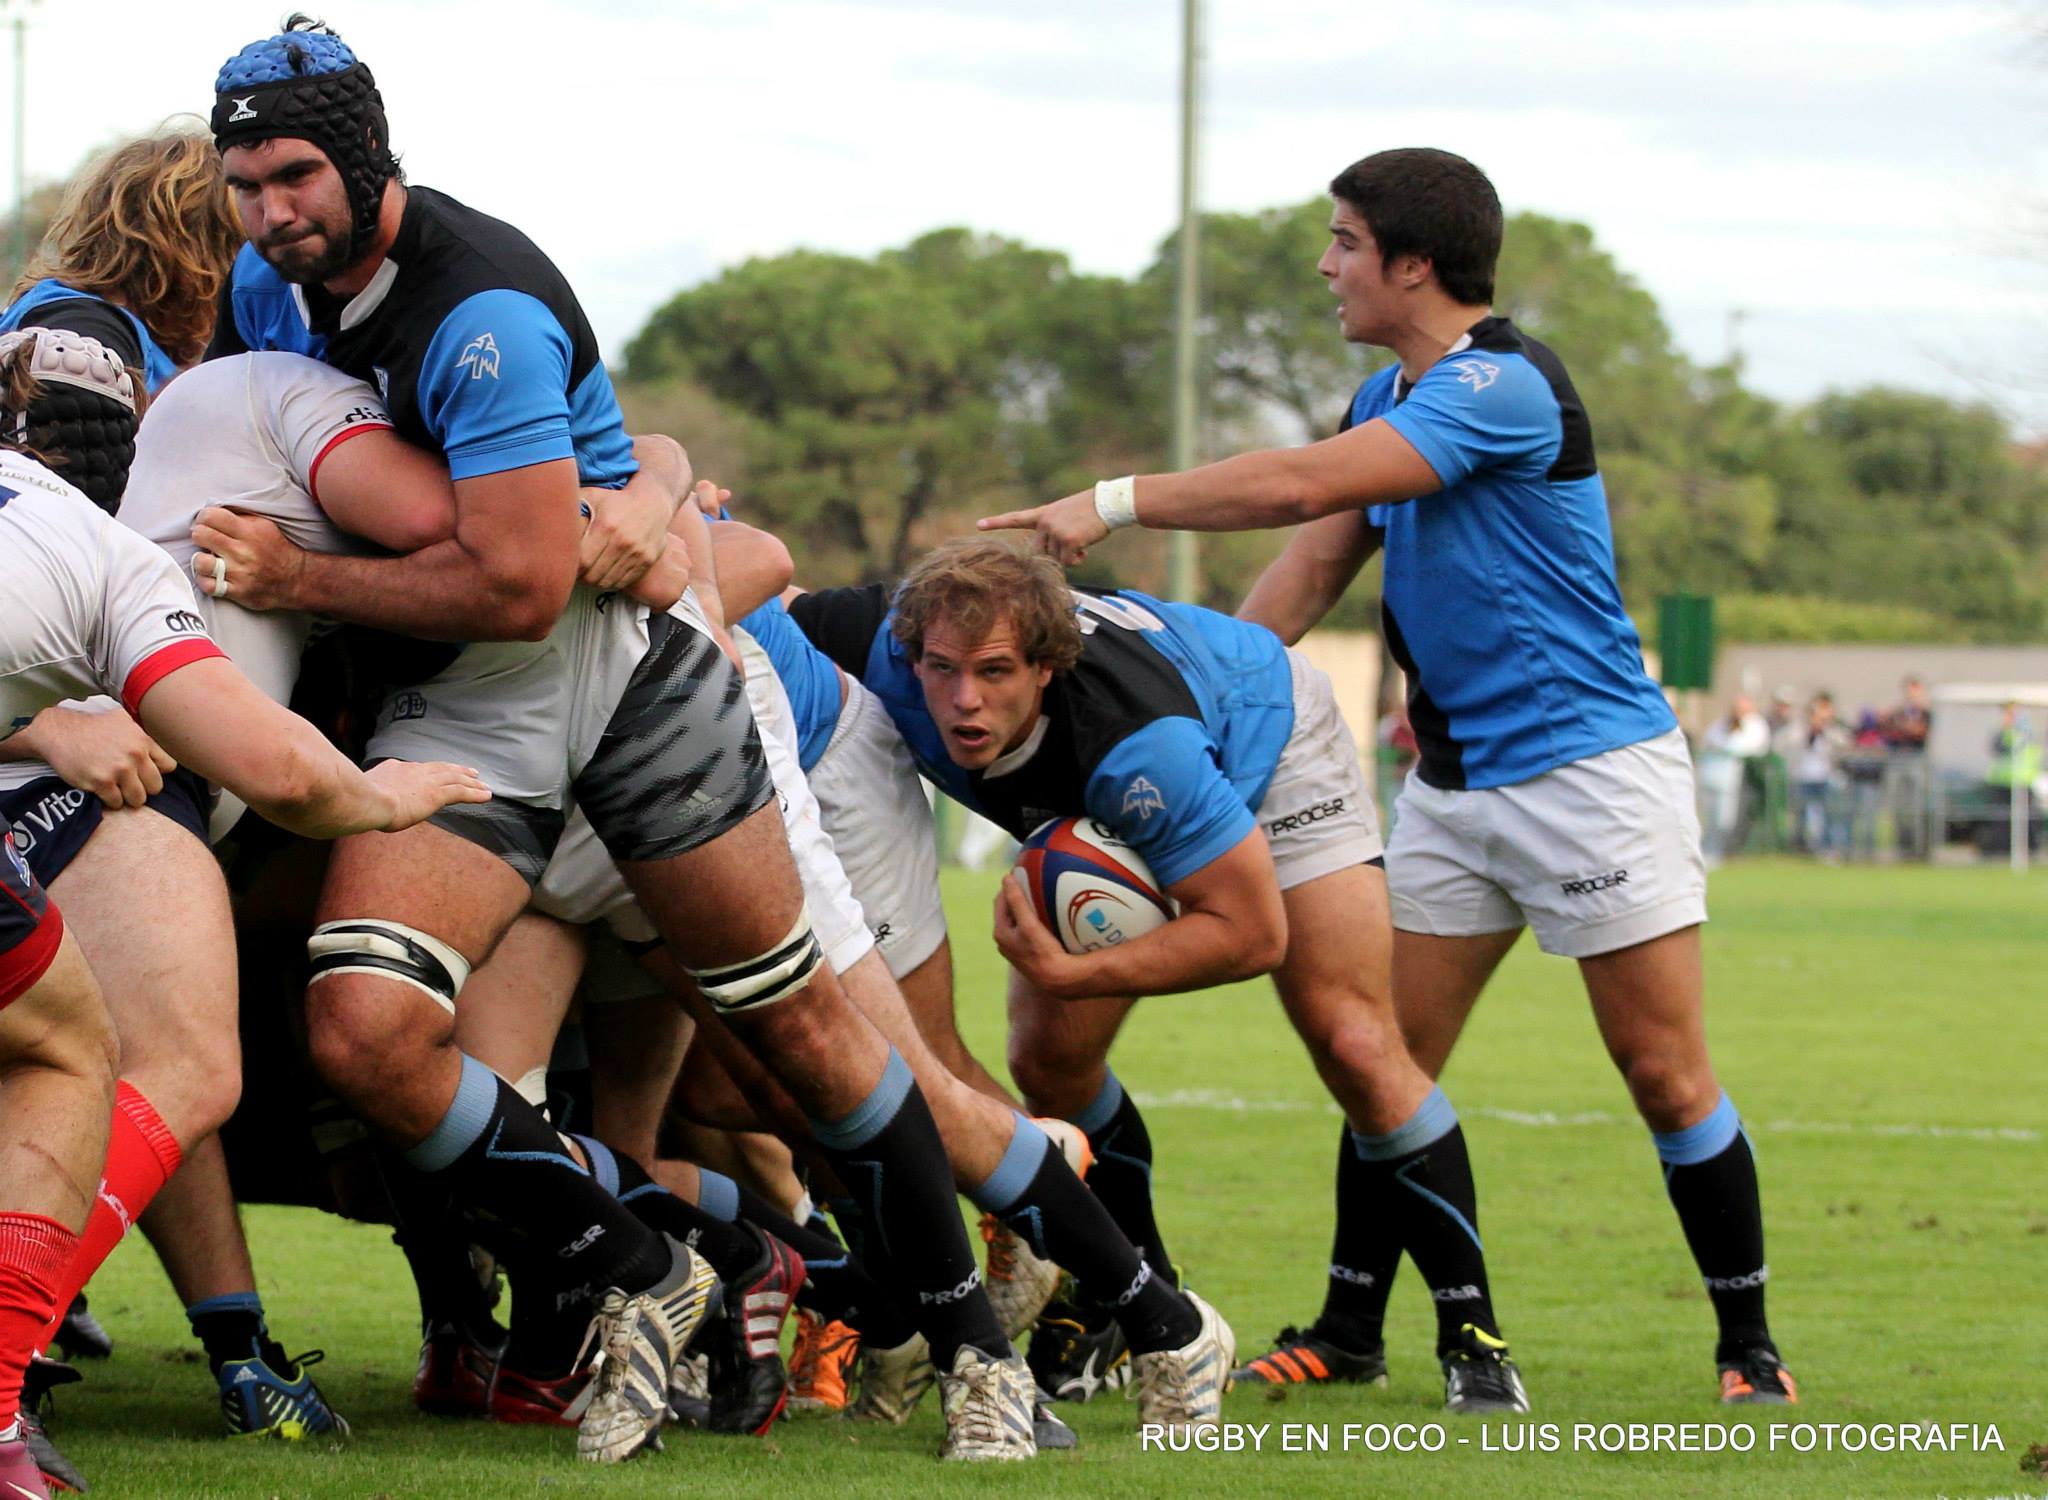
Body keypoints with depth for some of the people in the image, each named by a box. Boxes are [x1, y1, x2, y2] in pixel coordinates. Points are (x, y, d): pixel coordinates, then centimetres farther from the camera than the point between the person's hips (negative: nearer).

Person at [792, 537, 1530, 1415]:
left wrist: (1071, 974, -41)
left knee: (1355, 1046, -13)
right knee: (1049, 1061, -4)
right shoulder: (886, 655, -36)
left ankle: (1470, 1338, -1)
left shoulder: (1137, 741, -47)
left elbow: (1252, 931, -38)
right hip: (1096, 823, 5)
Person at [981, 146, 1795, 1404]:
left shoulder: (1508, 387, -20)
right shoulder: (1386, 403, 10)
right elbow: (1314, 567, 14)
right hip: (1453, 779, 9)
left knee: (1666, 1074, -5)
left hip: (1591, 767, -9)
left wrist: (1114, 503, -21)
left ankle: (1748, 1342, 6)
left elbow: (1301, 486, -26)